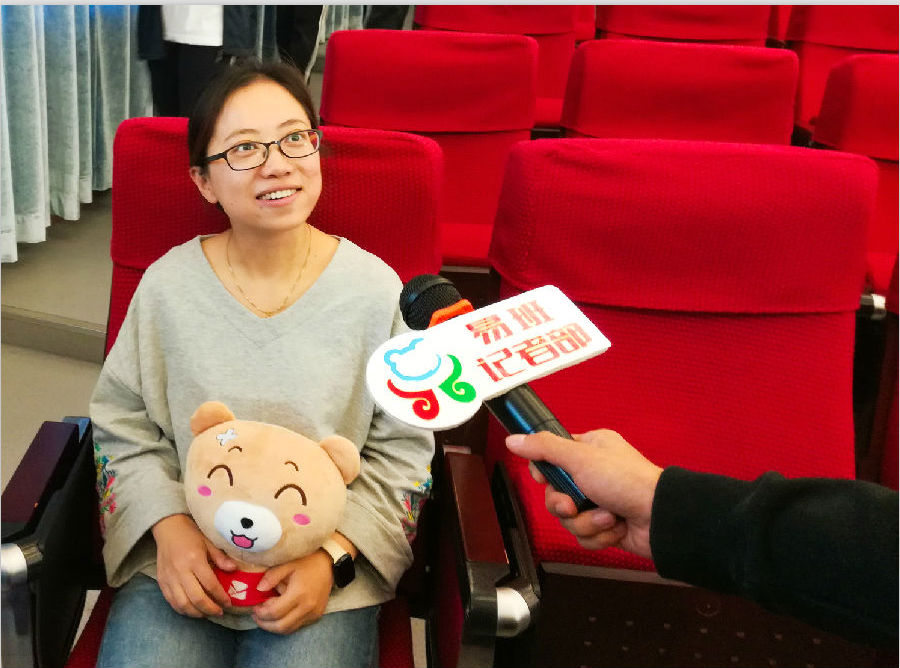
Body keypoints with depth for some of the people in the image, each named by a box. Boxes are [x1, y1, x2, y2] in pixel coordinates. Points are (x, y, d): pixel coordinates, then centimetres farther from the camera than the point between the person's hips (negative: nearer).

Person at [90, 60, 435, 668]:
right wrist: (169, 526, -9)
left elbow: (401, 450, -1)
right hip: (181, 556, 1)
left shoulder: (375, 289, -6)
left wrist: (333, 555, -12)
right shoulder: (167, 285, -1)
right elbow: (124, 427, 6)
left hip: (329, 573, -1)